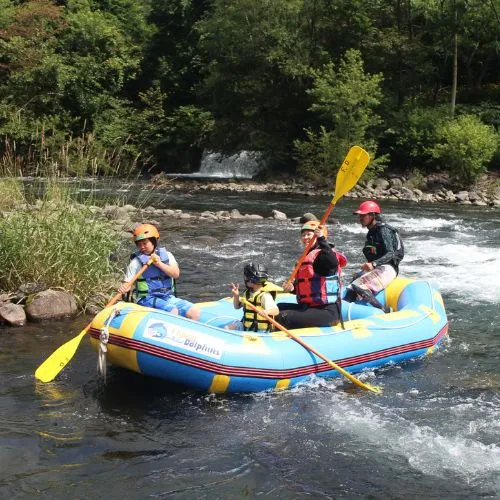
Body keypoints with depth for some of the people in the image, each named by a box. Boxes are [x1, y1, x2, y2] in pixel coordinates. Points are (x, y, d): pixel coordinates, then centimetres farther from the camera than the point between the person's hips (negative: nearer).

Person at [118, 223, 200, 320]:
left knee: (195, 311, -13)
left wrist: (159, 264, -16)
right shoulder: (136, 262, -1)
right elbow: (128, 283, -4)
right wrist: (123, 288, -27)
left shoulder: (166, 255, 9)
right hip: (147, 298, -4)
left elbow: (176, 274, -4)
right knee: (173, 311, -31)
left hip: (168, 297, 4)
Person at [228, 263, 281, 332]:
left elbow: (276, 311, -31)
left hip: (259, 330, -9)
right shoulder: (248, 293, 8)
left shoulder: (265, 295, -20)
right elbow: (237, 306, 20)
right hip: (246, 325, 9)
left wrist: (266, 312, -53)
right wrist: (236, 296, -1)